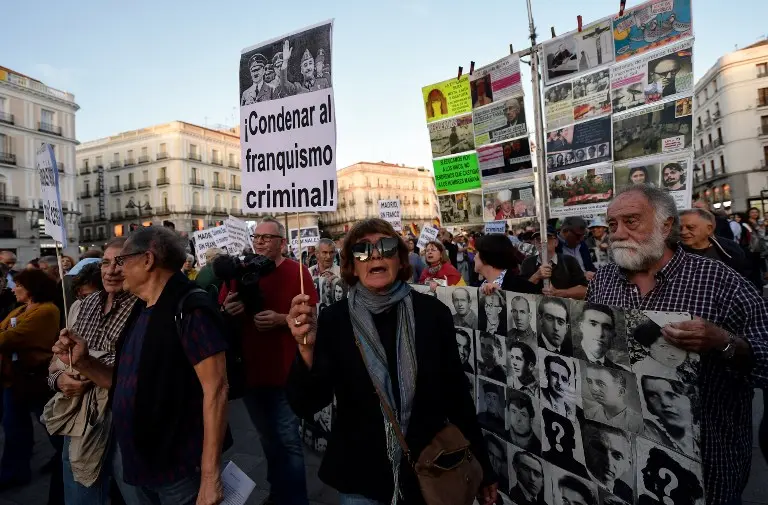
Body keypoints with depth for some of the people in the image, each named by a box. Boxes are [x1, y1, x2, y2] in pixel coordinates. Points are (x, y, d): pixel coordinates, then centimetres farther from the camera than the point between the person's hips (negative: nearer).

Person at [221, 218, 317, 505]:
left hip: (285, 372, -5)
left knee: (288, 440, -1)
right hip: (250, 370, 5)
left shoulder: (297, 271, -8)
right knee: (268, 440, 22)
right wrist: (227, 311, -11)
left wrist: (280, 319, -24)